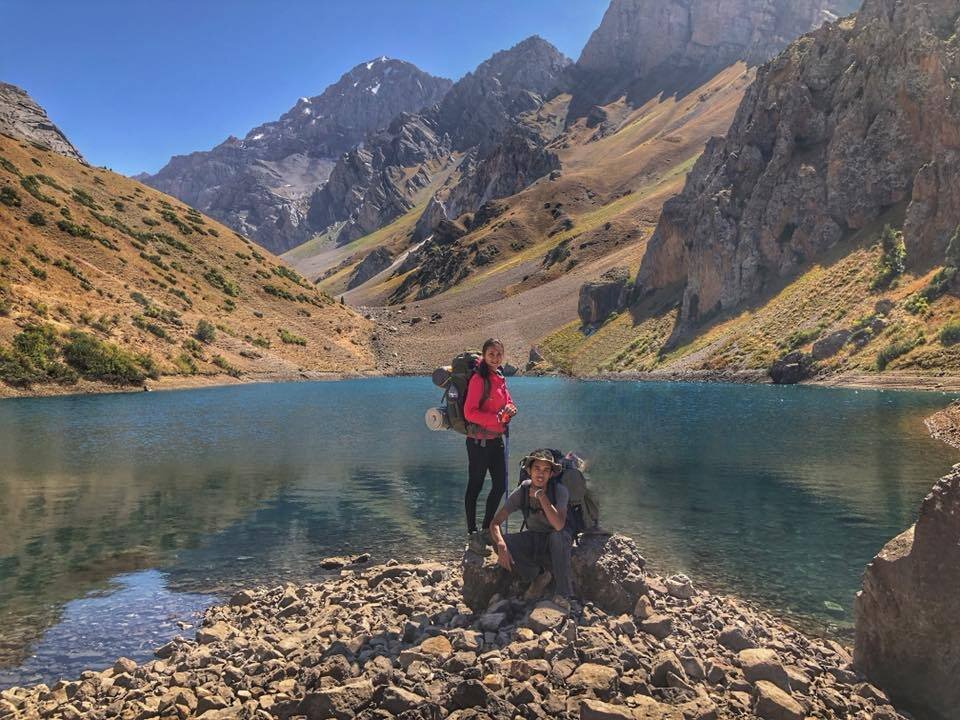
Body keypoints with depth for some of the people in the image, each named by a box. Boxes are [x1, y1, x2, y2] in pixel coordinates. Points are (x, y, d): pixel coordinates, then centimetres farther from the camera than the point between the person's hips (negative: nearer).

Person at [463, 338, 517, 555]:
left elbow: (508, 402, 20)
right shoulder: (479, 379, -15)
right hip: (479, 441, -8)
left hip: (498, 438, 8)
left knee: (500, 486, 12)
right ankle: (472, 535, 13)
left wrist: (509, 409, -3)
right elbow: (469, 412, -18)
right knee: (475, 486, 2)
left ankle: (487, 530, 27)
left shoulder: (500, 377, 10)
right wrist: (497, 418, -23)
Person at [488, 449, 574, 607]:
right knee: (498, 543, -22)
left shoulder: (560, 490, -23)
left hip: (559, 541, -3)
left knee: (557, 536, -39)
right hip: (533, 539, 3)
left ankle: (563, 595, -24)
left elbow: (559, 525, -39)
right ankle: (539, 575, -3)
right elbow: (495, 523, -17)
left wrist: (541, 496, -38)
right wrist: (502, 546, -36)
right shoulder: (522, 492, -15)